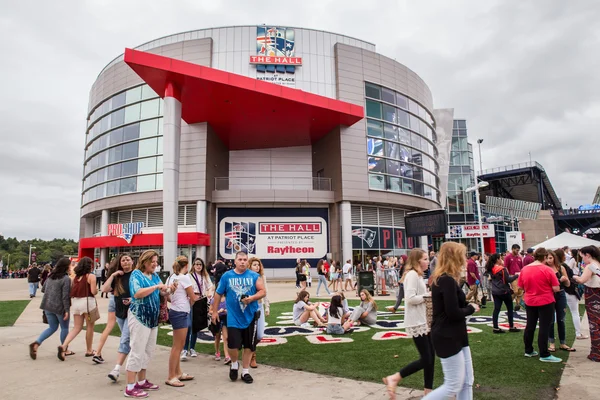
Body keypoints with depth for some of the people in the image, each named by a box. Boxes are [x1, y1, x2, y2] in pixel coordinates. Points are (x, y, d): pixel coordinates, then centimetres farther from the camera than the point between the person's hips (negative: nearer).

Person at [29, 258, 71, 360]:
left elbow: (43, 289, 15)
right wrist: (66, 310, -15)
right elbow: (65, 296, -20)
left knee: (52, 327, 19)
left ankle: (36, 343, 1)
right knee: (64, 328, 12)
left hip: (48, 306, 7)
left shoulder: (50, 276, 5)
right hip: (59, 307, -7)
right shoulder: (66, 278, -18)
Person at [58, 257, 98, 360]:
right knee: (90, 327, 9)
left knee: (77, 327, 11)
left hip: (75, 302, 6)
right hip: (87, 301, -6)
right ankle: (89, 350, 19)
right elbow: (93, 291, -13)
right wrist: (97, 289, 7)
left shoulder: (76, 276, 10)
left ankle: (63, 346, -9)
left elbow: (71, 291, 10)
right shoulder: (91, 276, -8)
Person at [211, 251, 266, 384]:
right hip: (233, 317, -1)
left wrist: (252, 298, -19)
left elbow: (263, 292, -1)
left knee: (249, 346, 9)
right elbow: (218, 294, 7)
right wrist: (214, 311, 8)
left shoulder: (254, 276, -1)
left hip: (250, 317, 1)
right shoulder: (227, 276, 0)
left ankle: (245, 372, 27)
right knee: (233, 345, -6)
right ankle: (234, 364, 27)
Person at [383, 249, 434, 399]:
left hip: (424, 321, 10)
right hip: (416, 323, -10)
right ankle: (393, 378, 5)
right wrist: (428, 296, -15)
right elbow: (410, 298, -25)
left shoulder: (418, 275, 15)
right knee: (425, 359, -4)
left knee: (431, 357, 12)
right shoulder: (412, 274, -16)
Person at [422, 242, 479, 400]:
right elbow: (453, 313, -24)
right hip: (448, 338, -10)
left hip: (455, 336, 10)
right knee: (453, 386, -1)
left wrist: (468, 306, -3)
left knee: (467, 382, 15)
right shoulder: (447, 280, -21)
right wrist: (471, 308, -8)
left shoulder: (442, 279, 11)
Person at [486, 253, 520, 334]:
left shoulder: (491, 269, 3)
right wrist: (516, 275, -3)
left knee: (496, 309, 4)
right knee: (510, 309, 11)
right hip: (504, 291, -6)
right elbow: (508, 280, -14)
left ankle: (496, 328, 3)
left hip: (495, 292, 6)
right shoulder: (502, 269, -17)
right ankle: (511, 327, 19)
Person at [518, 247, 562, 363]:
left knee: (530, 326, 14)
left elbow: (521, 286, 7)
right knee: (544, 328, 0)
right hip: (546, 302, -5)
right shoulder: (547, 270, -14)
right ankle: (544, 355, 4)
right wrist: (546, 287, 6)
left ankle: (528, 351, 24)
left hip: (530, 302, 5)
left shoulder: (524, 269, -1)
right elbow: (556, 288, -14)